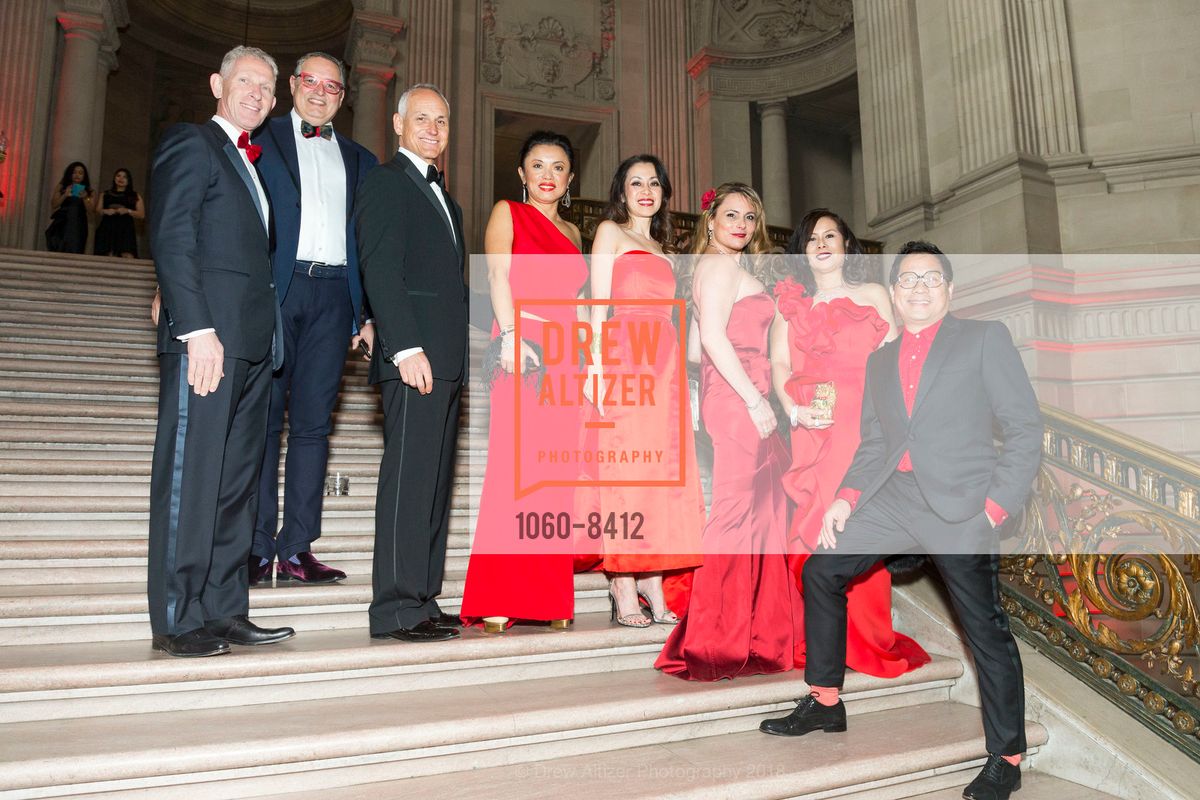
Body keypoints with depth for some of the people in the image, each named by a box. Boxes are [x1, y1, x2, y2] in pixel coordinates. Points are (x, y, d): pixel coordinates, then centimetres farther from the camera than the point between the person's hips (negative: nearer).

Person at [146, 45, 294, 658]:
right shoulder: (190, 144, 2)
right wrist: (198, 330, -19)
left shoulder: (253, 163, 25)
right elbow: (171, 240, -10)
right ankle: (177, 620, 3)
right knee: (191, 478, -5)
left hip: (252, 345, 8)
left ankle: (224, 611, 15)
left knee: (238, 483, 8)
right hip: (207, 338, -8)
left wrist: (268, 338, 9)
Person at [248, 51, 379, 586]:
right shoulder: (261, 139, 12)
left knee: (314, 422, 2)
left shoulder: (359, 160, 20)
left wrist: (368, 315, 7)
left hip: (334, 297, 3)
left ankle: (296, 549, 6)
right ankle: (258, 547, 4)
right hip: (274, 289, -2)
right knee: (263, 418, -2)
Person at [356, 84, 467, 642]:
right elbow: (380, 270, -12)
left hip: (444, 358, 9)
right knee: (408, 476, -9)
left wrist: (460, 357, 15)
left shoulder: (440, 193, 26)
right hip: (415, 354, -9)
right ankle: (396, 607, -3)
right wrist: (407, 347, -21)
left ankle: (421, 600, 14)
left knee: (434, 480, 8)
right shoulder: (386, 181, -1)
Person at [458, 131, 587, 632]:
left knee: (555, 478, 3)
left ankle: (548, 598, 9)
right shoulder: (507, 212, 9)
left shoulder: (571, 232, 24)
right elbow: (497, 276, -5)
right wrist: (511, 335, -19)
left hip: (566, 358, 5)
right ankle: (493, 603, -6)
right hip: (521, 351, -5)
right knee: (511, 469, -11)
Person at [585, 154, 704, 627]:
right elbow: (599, 307, -1)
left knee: (663, 467, 1)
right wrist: (599, 367, -13)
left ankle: (653, 585, 6)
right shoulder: (610, 232, 9)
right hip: (625, 354, -6)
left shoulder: (662, 248, 26)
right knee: (625, 464, -8)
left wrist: (683, 377, 11)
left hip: (666, 361, 6)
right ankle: (624, 588, -3)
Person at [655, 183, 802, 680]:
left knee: (759, 515, 10)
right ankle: (719, 644, -2)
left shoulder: (738, 268, 25)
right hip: (736, 399, -10)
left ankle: (758, 636, 18)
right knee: (738, 512, -8)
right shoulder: (722, 265, -4)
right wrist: (755, 400, -19)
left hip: (746, 400, 10)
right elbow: (713, 336, -16)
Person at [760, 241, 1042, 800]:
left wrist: (997, 506, -11)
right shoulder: (879, 361, 19)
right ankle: (825, 704, 17)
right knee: (822, 570, 2)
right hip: (891, 497, 5)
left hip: (959, 503, -5)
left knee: (986, 628, -4)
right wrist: (847, 496, 0)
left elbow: (1025, 428, -1)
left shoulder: (985, 339, 4)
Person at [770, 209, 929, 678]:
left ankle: (865, 639, 5)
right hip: (813, 430, 2)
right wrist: (794, 410, -10)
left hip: (865, 427, -1)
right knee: (810, 530, -4)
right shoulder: (792, 304, 17)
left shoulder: (873, 295, 14)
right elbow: (780, 364, 7)